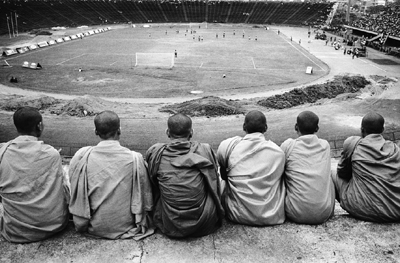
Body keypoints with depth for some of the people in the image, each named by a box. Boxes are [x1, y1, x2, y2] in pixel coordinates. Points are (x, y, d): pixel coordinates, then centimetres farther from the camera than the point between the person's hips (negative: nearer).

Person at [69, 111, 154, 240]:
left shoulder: (82, 156, -11)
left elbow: (75, 195, 0)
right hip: (125, 227, 0)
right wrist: (140, 223, 13)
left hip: (94, 228, 0)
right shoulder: (135, 158, -14)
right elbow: (145, 197, -5)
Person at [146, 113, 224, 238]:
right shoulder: (205, 150, -6)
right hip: (204, 226, 0)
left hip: (170, 228, 1)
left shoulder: (155, 152, -5)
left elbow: (152, 186, 9)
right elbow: (215, 185, 6)